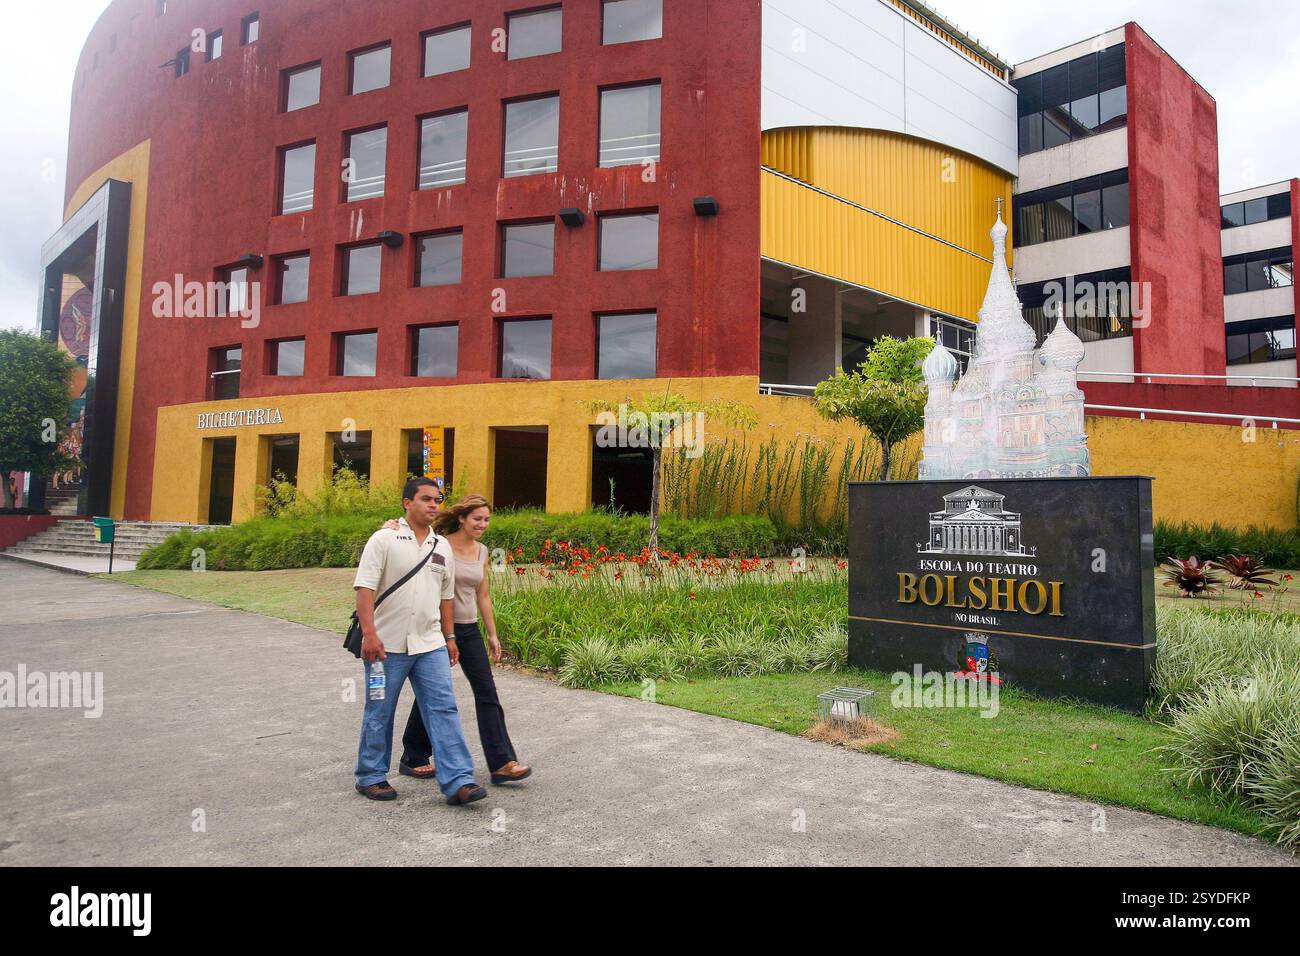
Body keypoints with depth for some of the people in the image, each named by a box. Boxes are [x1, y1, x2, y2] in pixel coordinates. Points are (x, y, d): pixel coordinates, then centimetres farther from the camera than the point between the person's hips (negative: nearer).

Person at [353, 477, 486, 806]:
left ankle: (457, 781, -3)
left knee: (443, 708, -3)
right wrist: (369, 634, -20)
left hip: (430, 645, 4)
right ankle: (371, 777, 26)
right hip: (388, 644, -4)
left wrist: (449, 637, 15)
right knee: (379, 714, 9)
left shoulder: (442, 546, 11)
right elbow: (364, 588, -12)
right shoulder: (385, 539, -5)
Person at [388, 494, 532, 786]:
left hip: (469, 630, 6)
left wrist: (492, 634, 15)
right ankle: (413, 759, 27)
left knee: (487, 692, -1)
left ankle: (502, 763, 1)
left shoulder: (481, 551, 7)